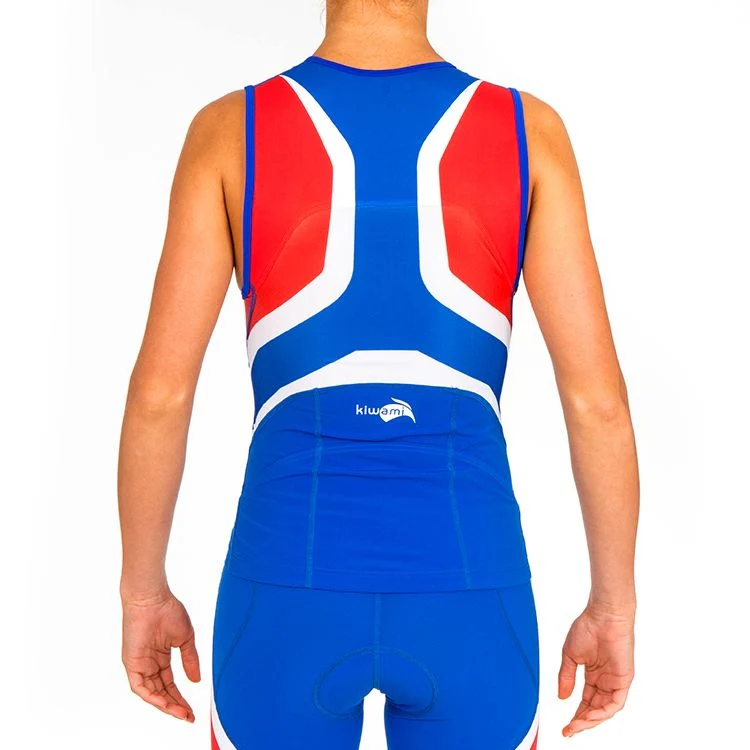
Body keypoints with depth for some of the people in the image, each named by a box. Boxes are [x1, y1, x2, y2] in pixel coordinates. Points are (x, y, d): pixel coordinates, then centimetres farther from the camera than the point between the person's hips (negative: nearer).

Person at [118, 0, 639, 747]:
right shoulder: (530, 129, -1)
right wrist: (614, 607, 7)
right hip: (465, 595, 1)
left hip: (292, 588, 0)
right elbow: (598, 395, -5)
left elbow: (159, 393, -5)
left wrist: (143, 595, 9)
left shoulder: (228, 130, -3)